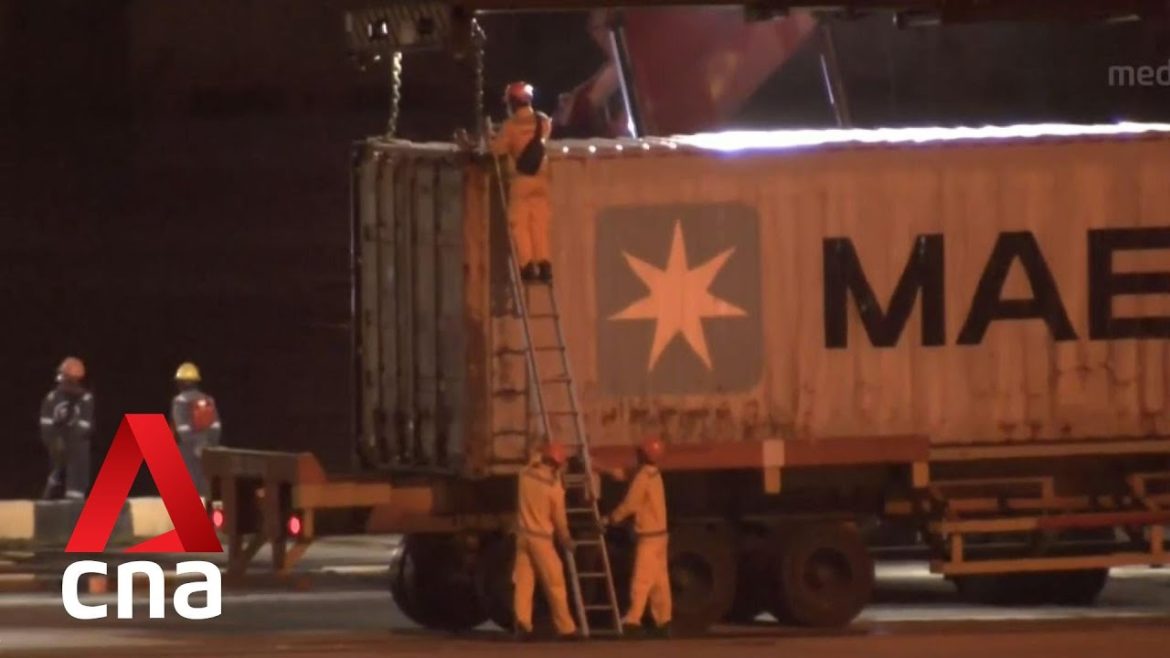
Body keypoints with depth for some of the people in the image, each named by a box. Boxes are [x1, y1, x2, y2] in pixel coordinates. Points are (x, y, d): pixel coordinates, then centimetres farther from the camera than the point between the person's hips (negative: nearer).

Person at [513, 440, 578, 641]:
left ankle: (523, 623, -12)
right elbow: (560, 519, -6)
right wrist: (566, 540, 9)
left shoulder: (526, 475, -2)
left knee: (523, 582, 3)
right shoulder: (554, 486, -14)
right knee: (555, 585, 4)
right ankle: (566, 628, 8)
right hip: (541, 538, -5)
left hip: (523, 535, 5)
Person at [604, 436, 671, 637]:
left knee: (641, 579, -12)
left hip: (649, 537, -9)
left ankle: (633, 619, -16)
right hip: (659, 533, 9)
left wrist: (610, 519, -4)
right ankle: (663, 621, 14)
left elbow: (629, 505, -16)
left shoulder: (643, 477, -17)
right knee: (659, 579, 11)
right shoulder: (654, 475, 12)